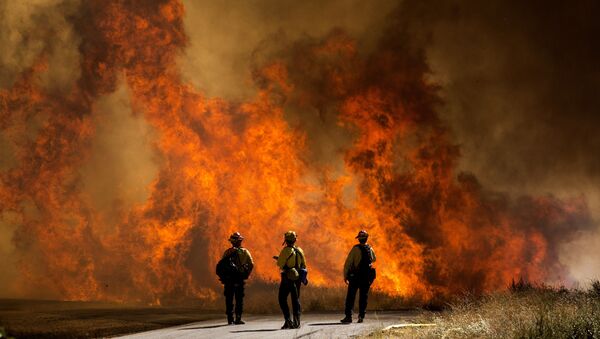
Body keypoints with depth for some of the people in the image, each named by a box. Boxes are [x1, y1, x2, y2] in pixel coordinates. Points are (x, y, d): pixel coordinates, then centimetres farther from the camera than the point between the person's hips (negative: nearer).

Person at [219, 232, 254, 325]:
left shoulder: (227, 252, 6)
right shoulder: (244, 252, 0)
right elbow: (251, 265, -6)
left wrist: (223, 277, 5)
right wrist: (246, 275, 3)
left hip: (228, 279, 2)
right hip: (239, 279, -2)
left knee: (229, 299, 7)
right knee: (239, 299, 3)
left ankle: (230, 319, 6)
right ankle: (238, 318, -5)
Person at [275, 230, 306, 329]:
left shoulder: (286, 250, -13)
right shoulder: (300, 251, 6)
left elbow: (280, 264, -14)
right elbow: (303, 265, 12)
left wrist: (279, 259, 6)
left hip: (287, 278, -5)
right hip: (297, 278, 5)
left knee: (282, 300, 3)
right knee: (296, 300, 12)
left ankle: (288, 320, -10)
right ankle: (297, 321, 7)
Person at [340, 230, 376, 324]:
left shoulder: (355, 249, -10)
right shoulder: (370, 249, 2)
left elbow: (348, 263, -11)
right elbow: (374, 259, 24)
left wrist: (345, 276, -5)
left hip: (355, 277, -3)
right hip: (366, 277, 3)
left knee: (350, 297, 0)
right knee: (363, 297, 11)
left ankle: (348, 316, -8)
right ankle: (361, 316, 6)